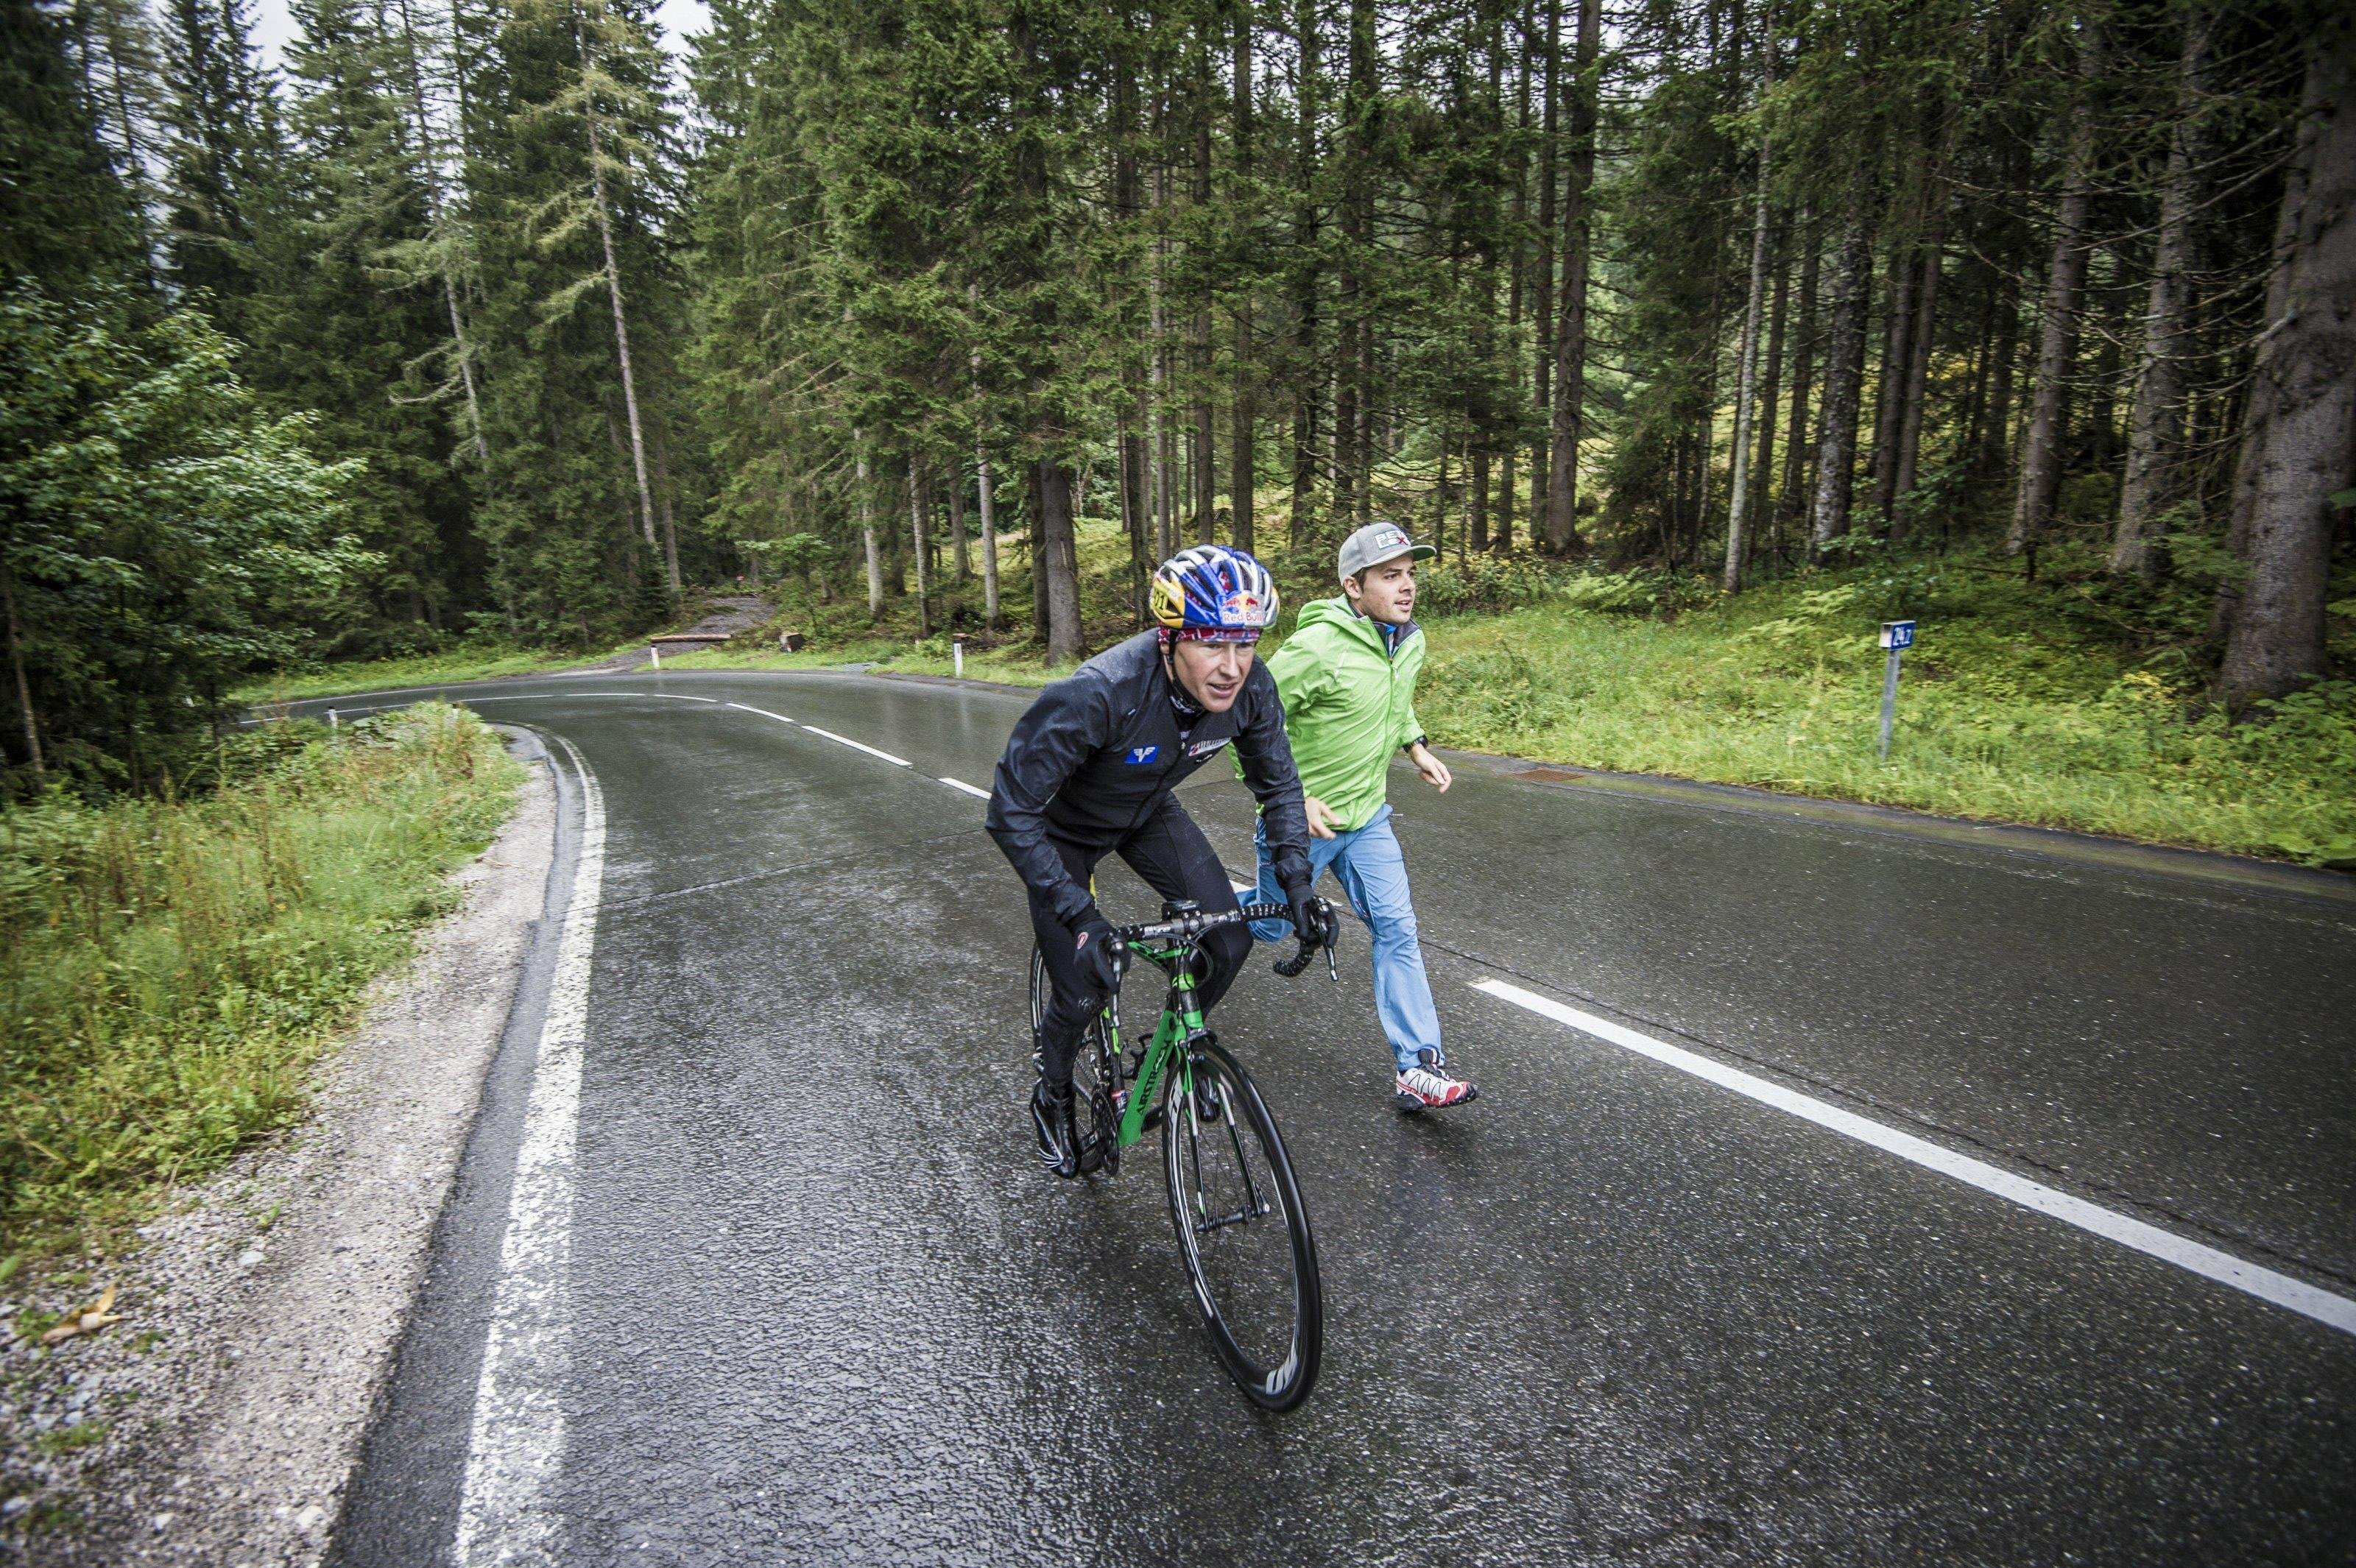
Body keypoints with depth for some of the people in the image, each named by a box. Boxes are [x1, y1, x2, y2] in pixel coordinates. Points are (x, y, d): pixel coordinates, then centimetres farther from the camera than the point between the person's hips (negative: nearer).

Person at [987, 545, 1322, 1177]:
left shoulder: (1250, 687, -26)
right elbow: (1011, 811, -35)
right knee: (1083, 993, -2)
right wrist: (1080, 916, -39)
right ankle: (1052, 1098, 31)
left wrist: (1295, 879, -16)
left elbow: (1278, 784, -6)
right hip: (1066, 826, -4)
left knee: (1230, 942, -7)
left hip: (1148, 814, 4)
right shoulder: (1098, 693, -42)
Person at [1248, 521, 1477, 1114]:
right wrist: (1291, 798, -25)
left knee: (1397, 929, -3)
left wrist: (1416, 746, 10)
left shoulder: (1411, 642, 0)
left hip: (1366, 817, 6)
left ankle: (1419, 1068, 3)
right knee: (1271, 926, 13)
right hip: (1300, 818, -5)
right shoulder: (1317, 646, -26)